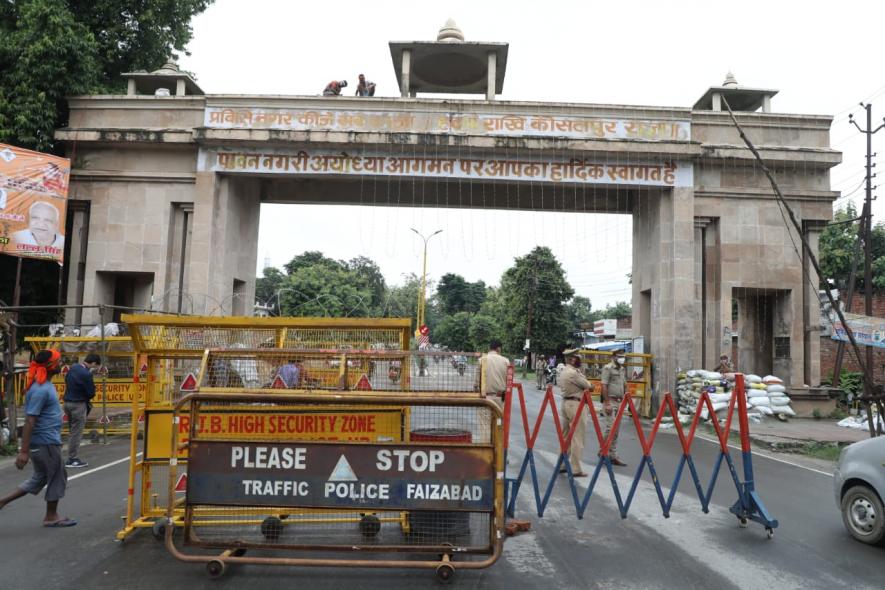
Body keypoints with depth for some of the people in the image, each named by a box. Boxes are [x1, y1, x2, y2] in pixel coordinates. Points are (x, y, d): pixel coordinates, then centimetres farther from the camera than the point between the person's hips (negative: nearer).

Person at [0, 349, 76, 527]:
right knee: (57, 477, 6)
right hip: (46, 443, -9)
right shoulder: (41, 390, -22)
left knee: (40, 478, 20)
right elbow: (29, 421, -23)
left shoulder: (45, 385, 9)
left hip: (45, 441, 9)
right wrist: (24, 451, -23)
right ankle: (51, 516, 19)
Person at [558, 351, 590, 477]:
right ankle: (576, 469, -5)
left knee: (566, 436, 15)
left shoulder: (564, 372, 15)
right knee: (577, 437, -6)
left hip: (566, 403, 10)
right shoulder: (573, 373, -17)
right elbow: (587, 385, -10)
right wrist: (580, 373, 5)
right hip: (575, 404, -10)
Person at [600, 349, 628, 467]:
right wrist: (607, 403, -18)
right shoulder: (608, 368, -8)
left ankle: (612, 456, 13)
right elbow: (604, 386, -14)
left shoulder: (622, 369, 16)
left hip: (619, 402, 8)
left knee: (616, 430, 8)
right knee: (611, 428, -11)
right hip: (610, 401, -8)